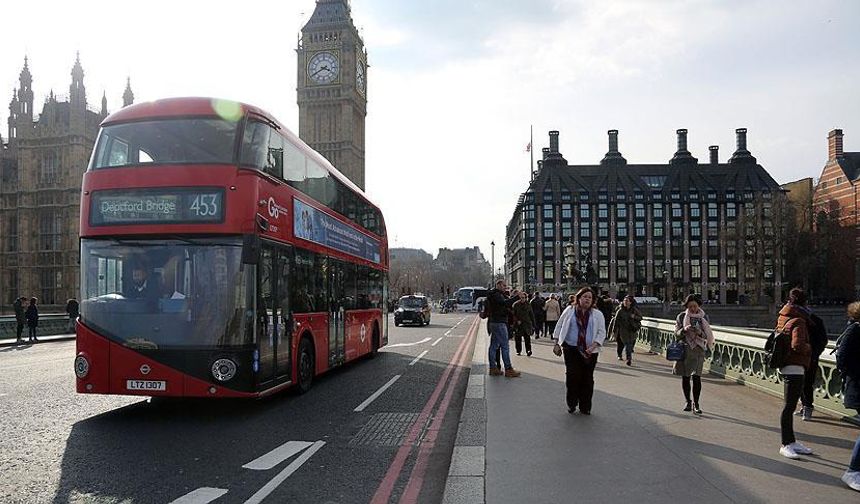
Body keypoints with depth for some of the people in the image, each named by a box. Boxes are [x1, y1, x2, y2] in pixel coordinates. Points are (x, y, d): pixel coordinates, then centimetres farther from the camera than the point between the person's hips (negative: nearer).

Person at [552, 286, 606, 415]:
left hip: (590, 351, 1)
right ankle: (571, 404, 12)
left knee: (587, 379, 3)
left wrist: (594, 346, -13)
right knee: (572, 376, -6)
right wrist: (557, 344, 4)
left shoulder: (597, 315, 7)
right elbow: (559, 327, 9)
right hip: (571, 350, -1)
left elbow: (601, 332, 1)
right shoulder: (569, 310, 6)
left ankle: (585, 407, 15)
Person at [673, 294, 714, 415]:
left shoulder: (703, 317, 4)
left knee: (696, 377, -8)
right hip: (684, 349, 1)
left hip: (698, 350, -1)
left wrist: (700, 333, -18)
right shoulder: (681, 317, 2)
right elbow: (677, 334, 0)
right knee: (685, 377, 6)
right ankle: (687, 401, 20)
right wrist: (684, 330, -19)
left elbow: (706, 335, 3)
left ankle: (696, 403, -1)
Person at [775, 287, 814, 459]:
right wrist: (809, 348, -8)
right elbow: (798, 345, -26)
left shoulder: (783, 317, 10)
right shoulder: (798, 321, -15)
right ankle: (786, 445, 0)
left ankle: (791, 441, 25)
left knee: (790, 405, 16)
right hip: (794, 368, -9)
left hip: (785, 367, 9)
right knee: (789, 406, -5)